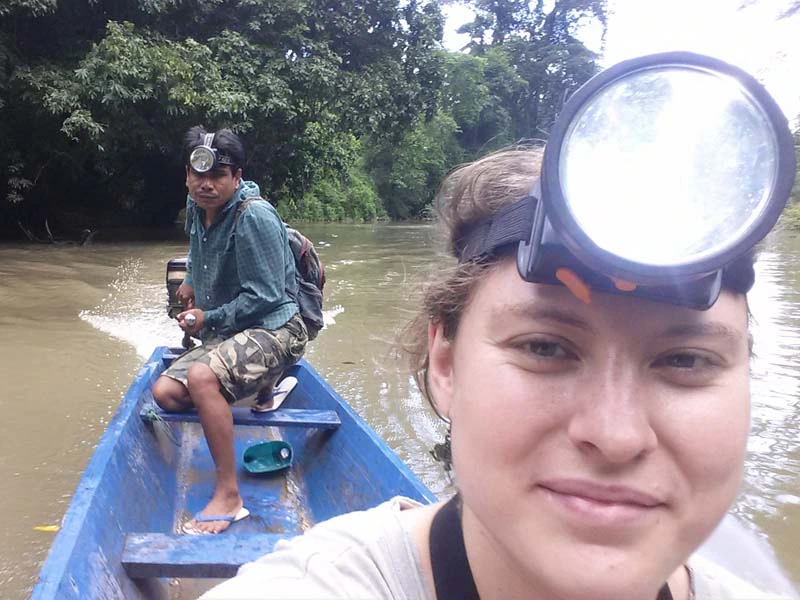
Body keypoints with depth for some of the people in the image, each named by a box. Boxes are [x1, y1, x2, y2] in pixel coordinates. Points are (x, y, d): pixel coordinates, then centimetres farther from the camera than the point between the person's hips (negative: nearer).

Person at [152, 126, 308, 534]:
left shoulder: (254, 217, -20)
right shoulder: (197, 206, 6)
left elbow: (266, 297, -20)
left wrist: (210, 318, -14)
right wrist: (193, 279, 18)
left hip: (274, 329, -9)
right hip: (224, 334, 9)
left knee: (201, 376, -34)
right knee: (166, 393, -5)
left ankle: (228, 496, -28)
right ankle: (260, 386, 14)